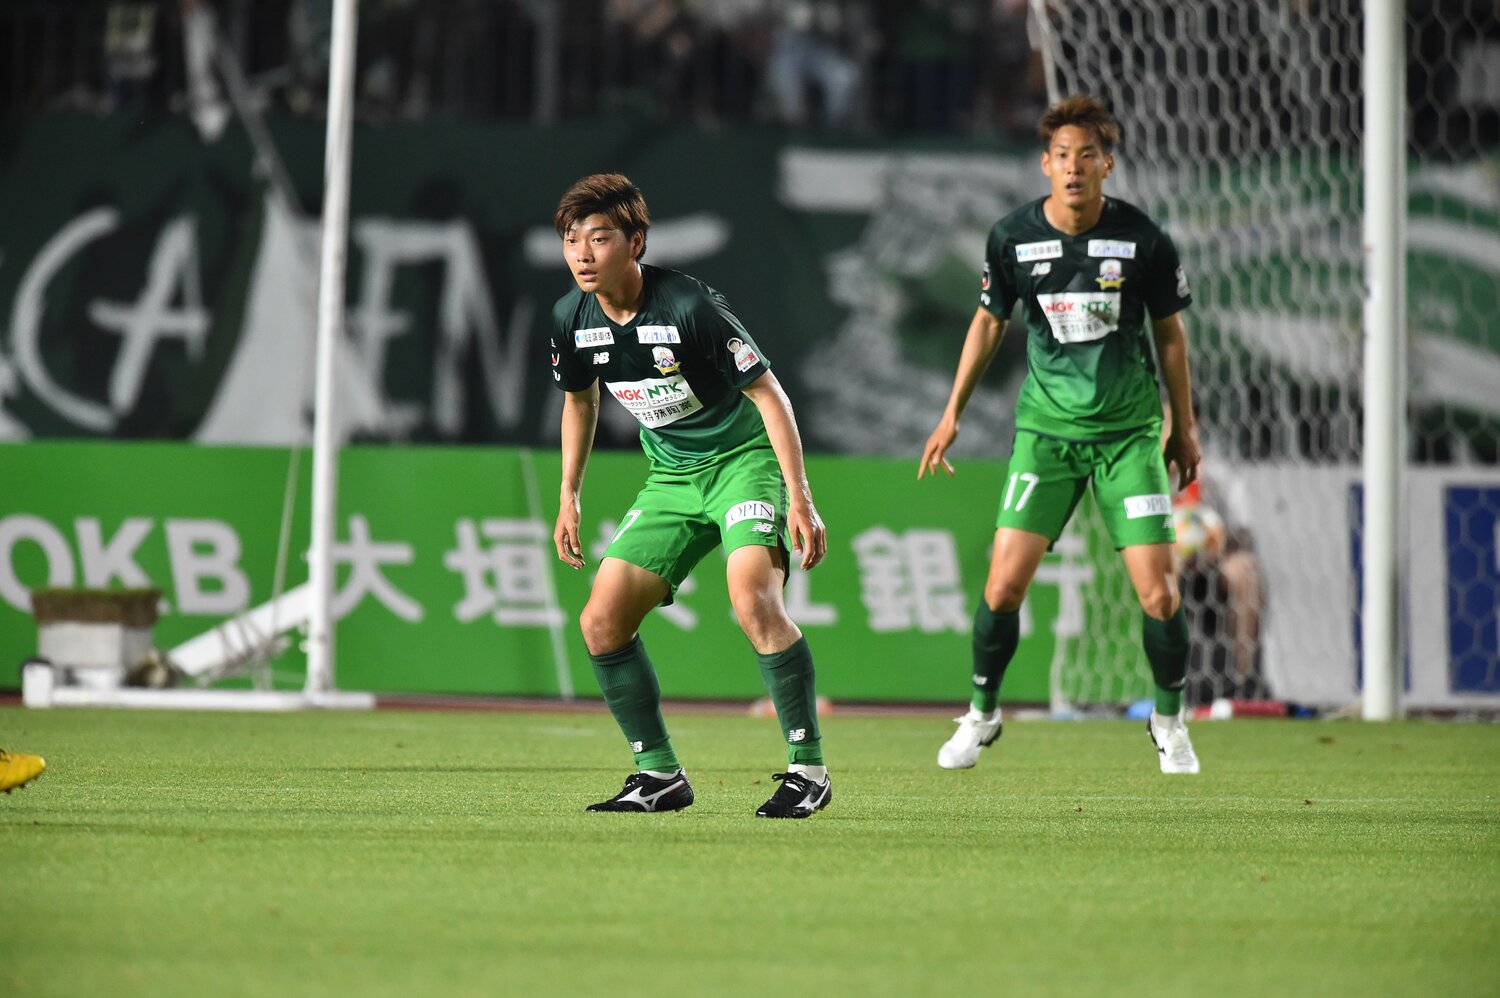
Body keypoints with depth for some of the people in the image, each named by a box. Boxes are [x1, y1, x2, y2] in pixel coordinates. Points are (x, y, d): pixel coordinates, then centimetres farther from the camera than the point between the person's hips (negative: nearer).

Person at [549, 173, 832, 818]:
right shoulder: (573, 318, -4)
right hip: (670, 479, 7)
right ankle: (660, 776, 8)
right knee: (602, 622, -4)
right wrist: (569, 497, 17)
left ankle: (808, 769, -20)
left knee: (753, 600, -30)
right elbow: (579, 399, 17)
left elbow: (766, 392, -18)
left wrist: (799, 497, -22)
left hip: (745, 458, -7)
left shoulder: (690, 307, -23)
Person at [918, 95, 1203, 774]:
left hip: (1129, 430, -1)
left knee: (1158, 592, -8)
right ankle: (982, 714, 16)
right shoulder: (1013, 236, -4)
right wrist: (953, 413, 14)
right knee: (1003, 585, -7)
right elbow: (989, 321, 12)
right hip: (1046, 429, 1)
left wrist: (1185, 425, 10)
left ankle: (1168, 721, 16)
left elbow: (1169, 332, 6)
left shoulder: (1144, 239, -8)